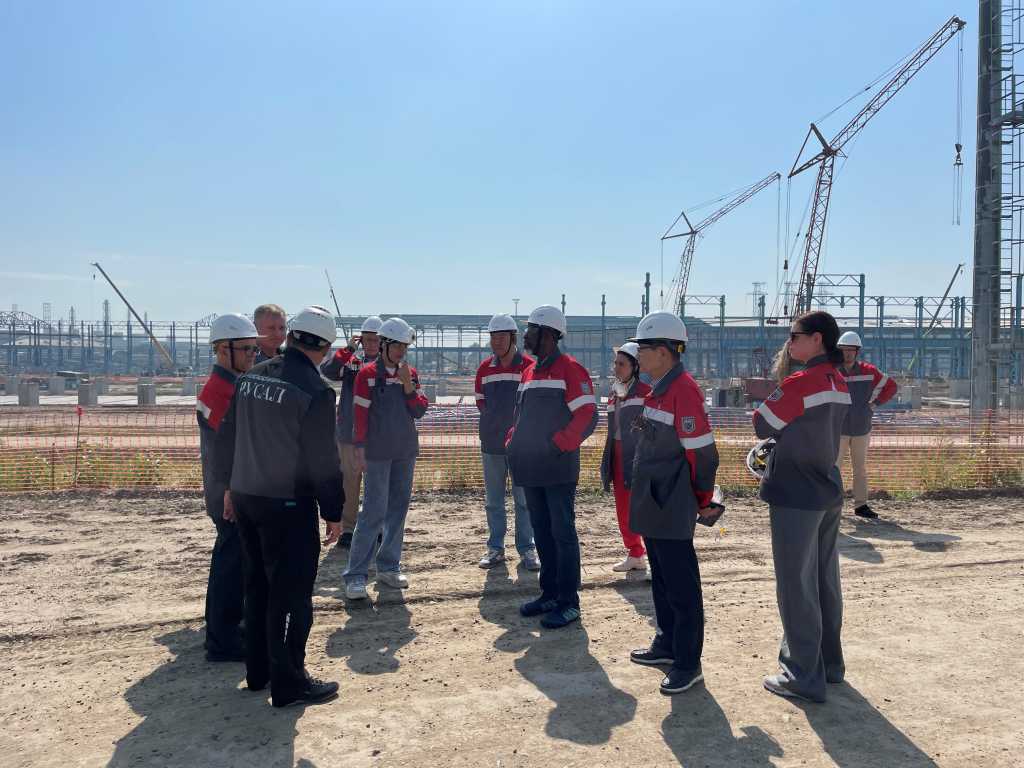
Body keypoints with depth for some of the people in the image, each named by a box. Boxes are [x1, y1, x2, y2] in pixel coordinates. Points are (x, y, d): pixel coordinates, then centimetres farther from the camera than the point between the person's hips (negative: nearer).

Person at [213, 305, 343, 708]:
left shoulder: (250, 377, 5)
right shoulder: (315, 390, -17)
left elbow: (226, 438, 12)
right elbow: (323, 460, -15)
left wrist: (231, 486, 22)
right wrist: (333, 512, -6)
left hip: (244, 497, 8)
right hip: (288, 505, -7)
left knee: (258, 585, 19)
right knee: (291, 594, 2)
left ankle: (258, 670, 31)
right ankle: (289, 682, 10)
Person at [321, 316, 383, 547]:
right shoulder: (350, 361, 4)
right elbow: (327, 371, -12)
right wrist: (348, 349, -19)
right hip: (349, 434, 1)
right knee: (349, 482, 9)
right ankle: (348, 529, 20)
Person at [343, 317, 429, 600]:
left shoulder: (411, 373, 9)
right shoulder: (368, 374, -6)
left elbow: (420, 411, 4)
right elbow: (360, 414, -8)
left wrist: (408, 384, -9)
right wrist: (360, 450, -12)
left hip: (406, 452, 6)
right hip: (378, 454, -5)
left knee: (398, 509, 9)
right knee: (374, 512, -8)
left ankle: (388, 566, 20)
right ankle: (355, 575, -3)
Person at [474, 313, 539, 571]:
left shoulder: (529, 366, -5)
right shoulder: (485, 368, 6)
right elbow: (480, 401, 13)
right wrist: (496, 419, 4)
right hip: (491, 443, 4)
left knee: (524, 499, 5)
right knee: (493, 500, 11)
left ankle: (526, 549, 15)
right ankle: (495, 548, 22)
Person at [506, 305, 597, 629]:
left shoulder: (570, 369, -10)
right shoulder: (529, 371, 16)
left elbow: (587, 415, -16)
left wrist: (557, 444, -20)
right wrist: (513, 443, 10)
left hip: (559, 469, -8)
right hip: (532, 469, 8)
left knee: (562, 534, -1)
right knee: (542, 533, 15)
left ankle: (568, 603, 8)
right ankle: (549, 594, 26)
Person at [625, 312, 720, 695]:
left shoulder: (683, 390, -19)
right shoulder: (658, 389, 11)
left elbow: (702, 452, -17)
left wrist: (704, 500, -8)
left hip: (673, 509, -10)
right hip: (652, 505, 10)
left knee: (681, 585, 0)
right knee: (661, 578, 20)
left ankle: (688, 664, 11)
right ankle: (668, 643, 34)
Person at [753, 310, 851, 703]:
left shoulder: (800, 383, -19)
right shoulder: (840, 384, 7)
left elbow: (763, 425, -10)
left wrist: (763, 403, 9)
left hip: (795, 496, -8)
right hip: (827, 493, 9)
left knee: (796, 586, 1)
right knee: (826, 580, 17)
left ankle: (804, 676, 9)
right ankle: (829, 662, 30)